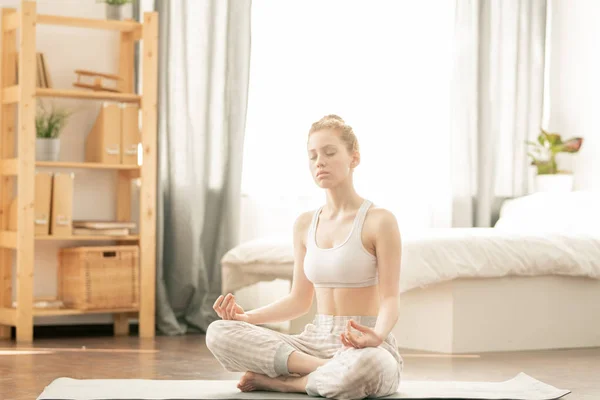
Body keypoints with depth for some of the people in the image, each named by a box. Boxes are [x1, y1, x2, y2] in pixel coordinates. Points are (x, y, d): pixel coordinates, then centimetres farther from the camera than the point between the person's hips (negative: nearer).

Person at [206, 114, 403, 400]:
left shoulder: (379, 221, -7)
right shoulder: (304, 224, 12)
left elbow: (390, 299, -10)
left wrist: (377, 335, -32)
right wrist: (247, 317, 0)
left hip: (363, 347, -5)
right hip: (316, 341, 5)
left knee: (364, 365, -44)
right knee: (218, 333, -16)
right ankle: (329, 371, -20)